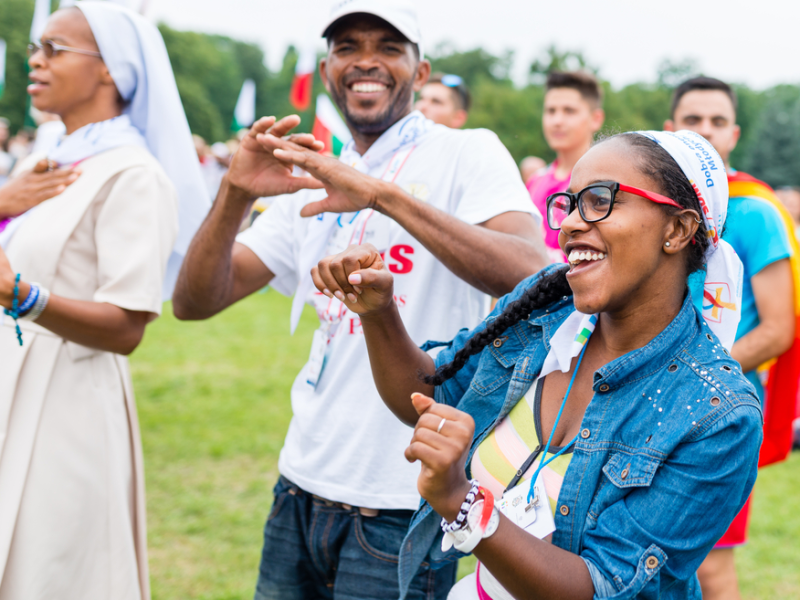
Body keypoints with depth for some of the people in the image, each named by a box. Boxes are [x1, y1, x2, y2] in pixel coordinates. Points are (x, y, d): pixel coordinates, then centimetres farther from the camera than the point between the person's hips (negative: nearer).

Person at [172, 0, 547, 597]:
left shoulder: (467, 153, -6)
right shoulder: (312, 181, 11)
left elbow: (531, 276, -25)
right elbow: (194, 302, 4)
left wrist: (383, 194, -31)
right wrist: (234, 193, -13)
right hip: (303, 488, 6)